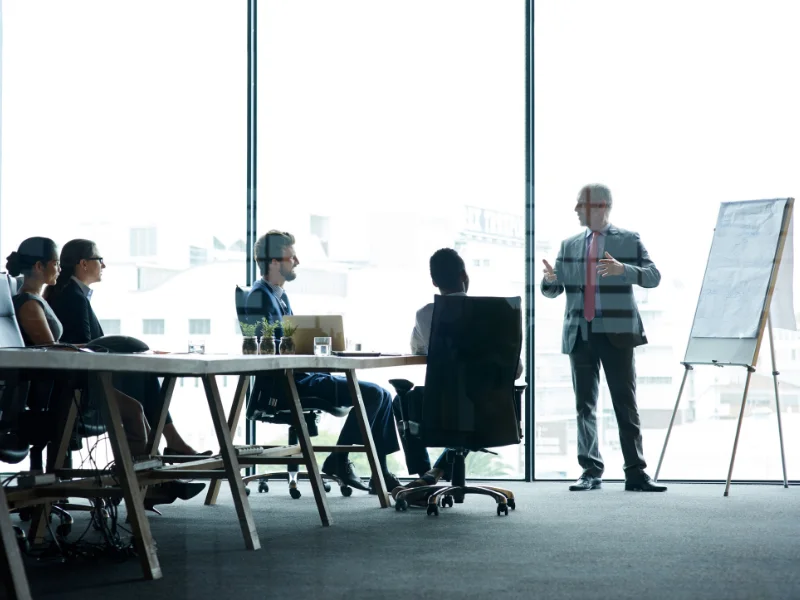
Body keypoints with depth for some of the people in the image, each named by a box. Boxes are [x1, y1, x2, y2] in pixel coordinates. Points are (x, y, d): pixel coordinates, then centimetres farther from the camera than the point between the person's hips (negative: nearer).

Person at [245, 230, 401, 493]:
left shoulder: (280, 295, 20)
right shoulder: (260, 296, -10)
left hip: (301, 375, 10)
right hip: (283, 384, -10)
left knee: (382, 395, 4)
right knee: (371, 394, -19)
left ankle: (382, 472, 1)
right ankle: (338, 460, -8)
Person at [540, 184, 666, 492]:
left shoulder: (629, 240, 3)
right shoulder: (569, 245, 13)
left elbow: (653, 276, -7)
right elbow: (553, 290, 13)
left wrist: (623, 269, -25)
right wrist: (550, 278, -10)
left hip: (616, 332, -4)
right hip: (580, 333, 4)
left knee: (626, 404, -2)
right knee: (585, 405, 5)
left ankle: (636, 473, 0)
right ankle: (591, 471, 11)